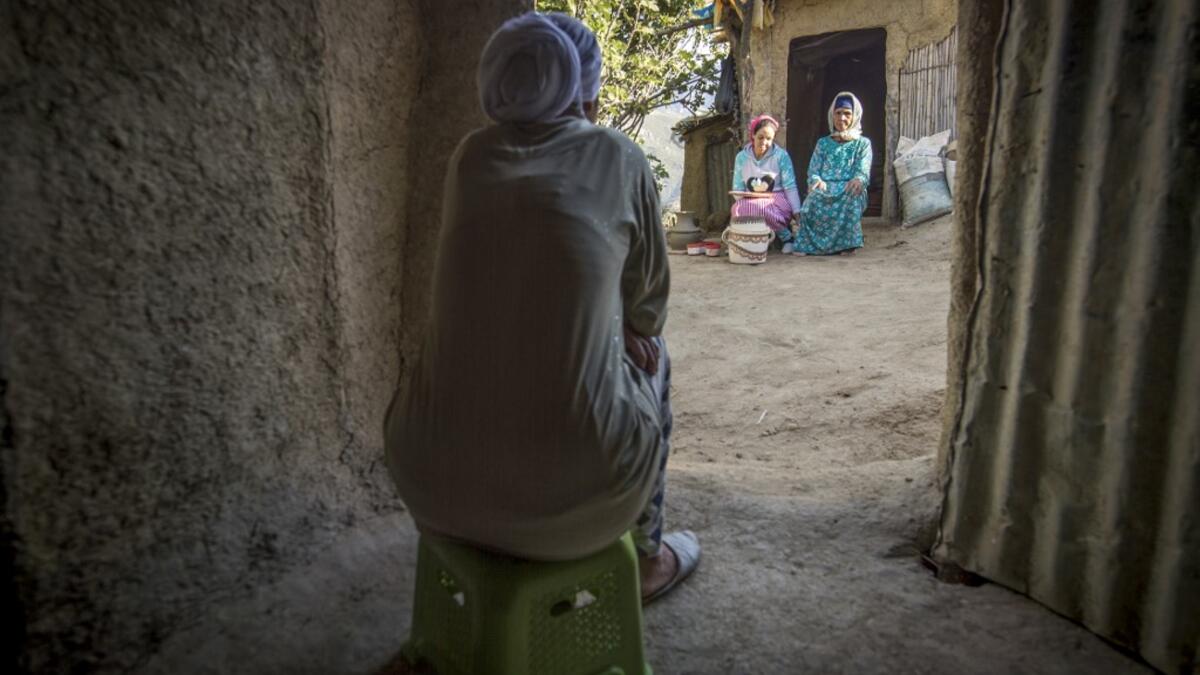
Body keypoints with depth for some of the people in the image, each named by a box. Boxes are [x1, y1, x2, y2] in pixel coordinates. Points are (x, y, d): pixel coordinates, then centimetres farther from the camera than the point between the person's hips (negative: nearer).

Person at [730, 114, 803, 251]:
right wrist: (741, 202, -16)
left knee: (756, 207, -38)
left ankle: (786, 235, -13)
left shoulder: (781, 156, -1)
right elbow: (737, 189, 6)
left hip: (778, 202, -2)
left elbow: (790, 187, -6)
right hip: (750, 203, 2)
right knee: (738, 209, -35)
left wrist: (797, 213, -16)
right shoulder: (741, 157, 6)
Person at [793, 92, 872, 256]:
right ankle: (807, 243, -34)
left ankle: (846, 242, -33)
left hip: (849, 191, -1)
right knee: (813, 199, -37)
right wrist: (817, 181, -17)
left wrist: (858, 180, -28)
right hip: (825, 189, 1)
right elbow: (813, 170, 9)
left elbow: (863, 170, -1)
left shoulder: (863, 143, 15)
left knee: (852, 197, -40)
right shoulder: (823, 143, 20)